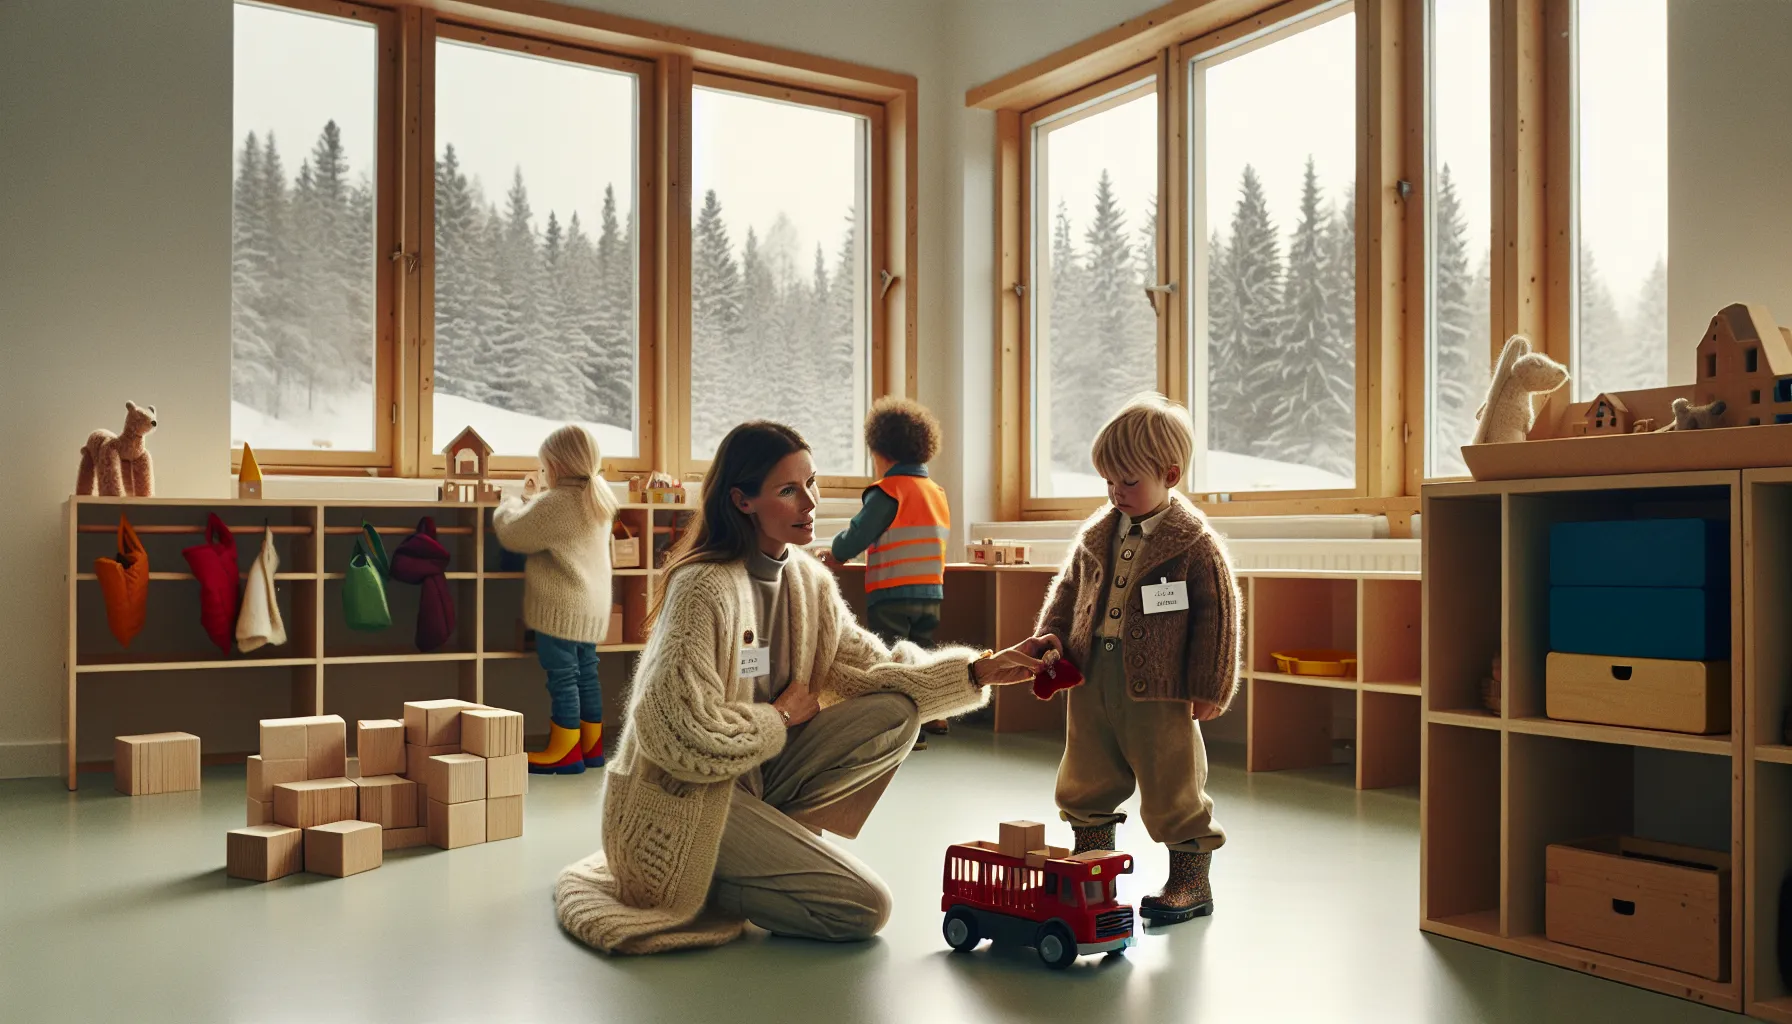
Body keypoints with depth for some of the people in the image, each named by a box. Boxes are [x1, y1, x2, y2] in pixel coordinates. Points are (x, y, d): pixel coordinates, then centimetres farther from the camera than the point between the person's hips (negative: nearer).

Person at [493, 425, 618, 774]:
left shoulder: (555, 504, -20)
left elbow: (513, 535, -10)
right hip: (593, 605, 9)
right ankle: (592, 745, 22)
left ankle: (565, 751, 5)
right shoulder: (599, 497, 7)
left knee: (563, 678, -1)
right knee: (587, 673, 15)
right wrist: (534, 502, 15)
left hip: (561, 608, -8)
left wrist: (510, 505, 7)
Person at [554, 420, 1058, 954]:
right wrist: (780, 718, -13)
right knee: (866, 908, -15)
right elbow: (682, 736, -28)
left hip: (758, 775, 8)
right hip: (685, 800, -8)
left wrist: (978, 671, -11)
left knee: (895, 715, -10)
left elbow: (867, 667, 0)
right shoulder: (704, 588, -24)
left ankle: (770, 836, -2)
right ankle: (706, 889, 0)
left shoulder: (809, 580, 2)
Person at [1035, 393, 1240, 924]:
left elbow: (1217, 616, -7)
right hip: (1093, 679, 6)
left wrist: (1209, 689, -8)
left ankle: (1191, 883, 21)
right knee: (1085, 781, 15)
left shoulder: (1194, 544, -9)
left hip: (1159, 688, -6)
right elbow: (1068, 591, 18)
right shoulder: (1097, 534, 8)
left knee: (1172, 789, 4)